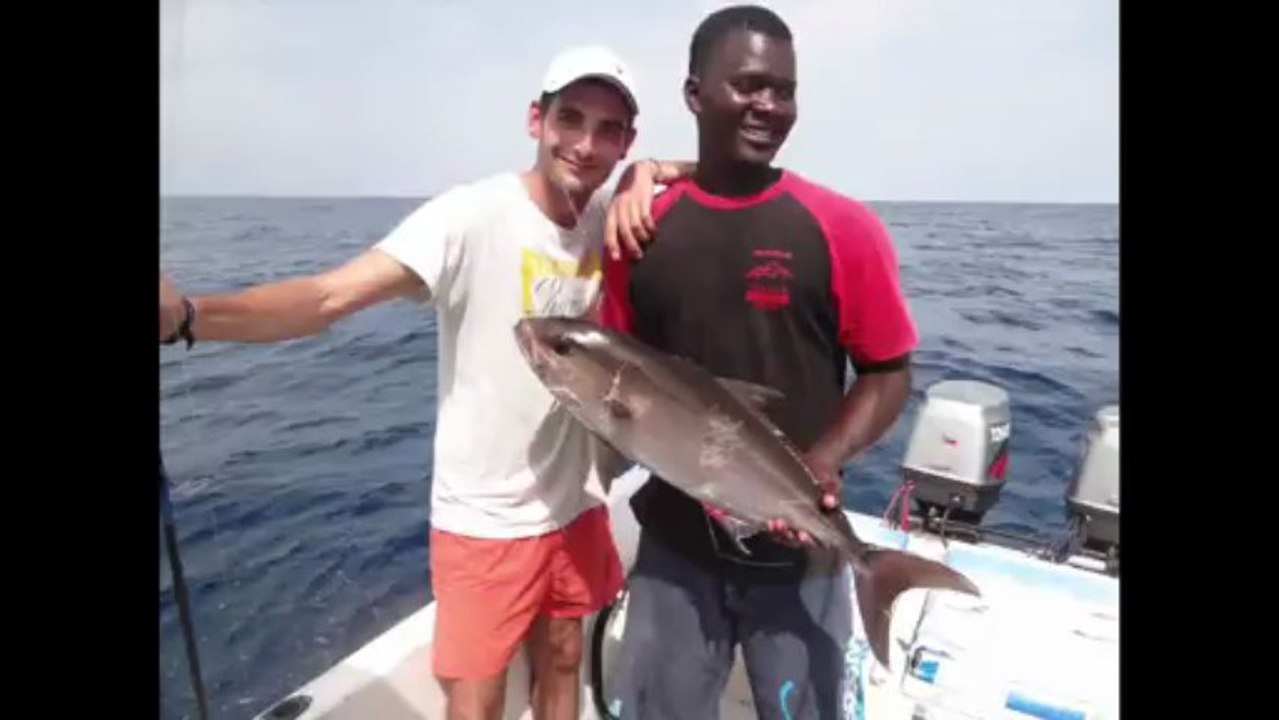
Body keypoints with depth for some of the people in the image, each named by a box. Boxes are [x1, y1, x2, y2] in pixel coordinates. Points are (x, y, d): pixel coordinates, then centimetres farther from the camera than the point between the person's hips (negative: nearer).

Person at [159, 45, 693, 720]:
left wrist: (647, 173, -12)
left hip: (575, 502, 5)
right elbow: (330, 295, -26)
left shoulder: (611, 219, -2)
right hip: (484, 516, -5)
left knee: (562, 663, 23)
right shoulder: (471, 216, -18)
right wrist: (184, 315, -42)